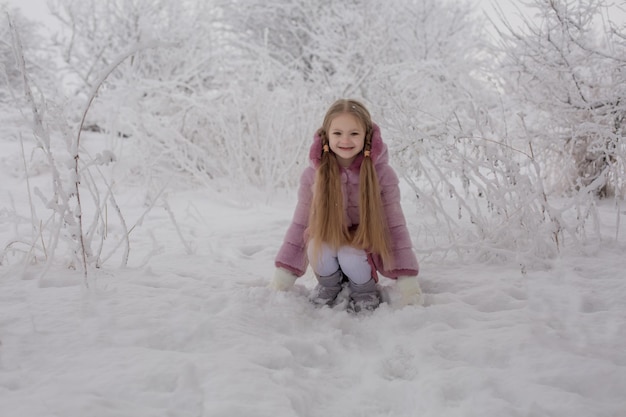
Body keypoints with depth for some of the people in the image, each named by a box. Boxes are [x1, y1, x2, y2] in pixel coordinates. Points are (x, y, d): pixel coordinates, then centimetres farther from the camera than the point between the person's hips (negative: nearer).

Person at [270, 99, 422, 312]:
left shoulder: (382, 174, -17)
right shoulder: (312, 175, -13)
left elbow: (395, 226, -13)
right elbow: (300, 225, -5)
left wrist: (407, 278, -19)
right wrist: (284, 273, -8)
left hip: (364, 246, -1)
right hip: (327, 245, 2)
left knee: (349, 256, -34)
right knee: (318, 248, -31)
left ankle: (366, 289, 1)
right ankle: (329, 284, 3)